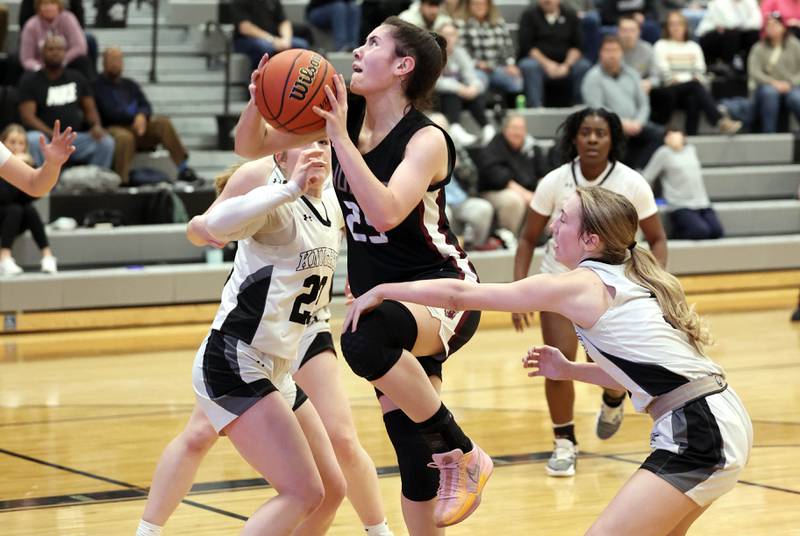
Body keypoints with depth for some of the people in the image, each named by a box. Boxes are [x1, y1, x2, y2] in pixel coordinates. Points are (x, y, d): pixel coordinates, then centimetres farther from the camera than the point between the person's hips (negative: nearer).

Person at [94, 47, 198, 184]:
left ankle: (183, 168, -24)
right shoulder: (98, 85, 3)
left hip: (136, 127, 6)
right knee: (124, 137, -40)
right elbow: (109, 112, -10)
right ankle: (121, 181, -43)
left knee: (163, 122, -20)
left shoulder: (130, 85, 23)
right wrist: (134, 117, -17)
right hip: (113, 128, -6)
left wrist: (142, 116, -15)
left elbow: (146, 106, 10)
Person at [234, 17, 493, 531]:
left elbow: (386, 212, -34)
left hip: (443, 293, -6)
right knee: (414, 451, 4)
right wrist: (258, 104, -16)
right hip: (383, 300, 6)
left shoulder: (427, 139, -17)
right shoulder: (344, 113, 0)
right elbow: (251, 146, 5)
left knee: (363, 339, -37)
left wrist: (340, 137, -31)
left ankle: (463, 453, -19)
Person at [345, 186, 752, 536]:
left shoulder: (580, 285, -8)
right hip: (718, 422, 10)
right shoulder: (624, 281, 16)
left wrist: (382, 291, 5)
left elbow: (461, 295, -5)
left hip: (699, 436, -10)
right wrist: (568, 370, 20)